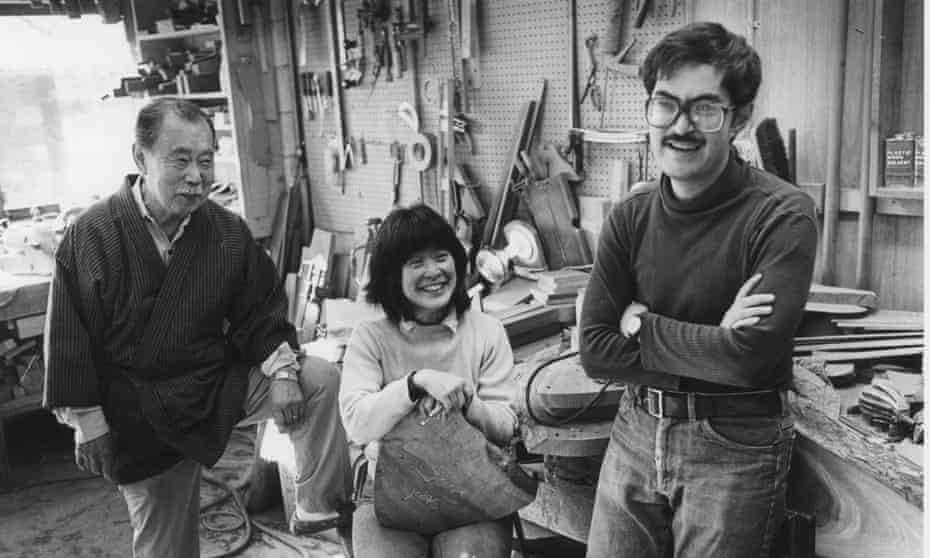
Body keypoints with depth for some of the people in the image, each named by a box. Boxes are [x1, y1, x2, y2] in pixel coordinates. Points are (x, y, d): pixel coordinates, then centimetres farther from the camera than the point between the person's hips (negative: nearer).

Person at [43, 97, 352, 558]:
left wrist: (281, 371, -12)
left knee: (320, 378, -15)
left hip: (222, 384, 3)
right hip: (140, 413, -2)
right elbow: (68, 338, -10)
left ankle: (319, 507, -6)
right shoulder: (91, 235, -14)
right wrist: (88, 423, -9)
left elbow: (261, 310, 3)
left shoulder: (229, 231, -6)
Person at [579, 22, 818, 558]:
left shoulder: (784, 216, -15)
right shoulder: (630, 216, -1)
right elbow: (595, 353, -6)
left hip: (736, 445, -4)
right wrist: (710, 344, -15)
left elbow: (751, 357, -24)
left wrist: (645, 327, -11)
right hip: (636, 432, 4)